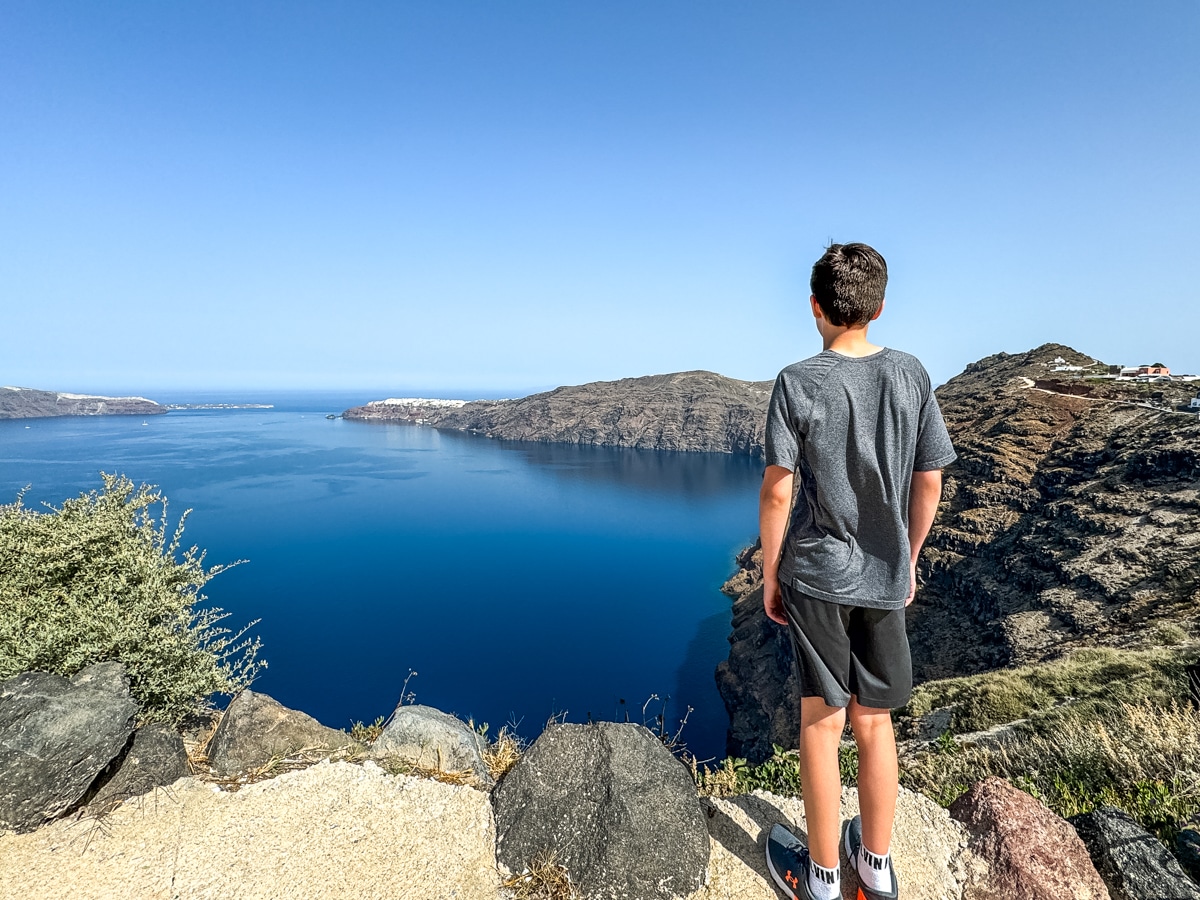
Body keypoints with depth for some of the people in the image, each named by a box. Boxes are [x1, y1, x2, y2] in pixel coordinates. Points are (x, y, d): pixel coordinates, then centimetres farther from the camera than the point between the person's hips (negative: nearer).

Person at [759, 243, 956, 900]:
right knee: (874, 722, 17)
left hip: (816, 574, -3)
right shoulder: (911, 376, 0)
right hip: (883, 577, 4)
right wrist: (908, 560, 16)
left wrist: (769, 574, -2)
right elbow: (929, 484, 4)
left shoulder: (798, 383, -11)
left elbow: (777, 491, -13)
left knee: (821, 723, 9)